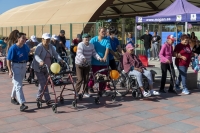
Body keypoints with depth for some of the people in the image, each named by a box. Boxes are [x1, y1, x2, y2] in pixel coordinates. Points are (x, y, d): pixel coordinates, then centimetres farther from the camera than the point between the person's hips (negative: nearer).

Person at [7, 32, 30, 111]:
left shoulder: (25, 47, 1)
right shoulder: (13, 48, -18)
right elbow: (8, 60, -16)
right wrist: (10, 71, -20)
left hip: (23, 66, 7)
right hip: (16, 66, -7)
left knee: (17, 83, 21)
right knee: (18, 85, -12)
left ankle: (13, 98, 40)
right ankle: (22, 104, -18)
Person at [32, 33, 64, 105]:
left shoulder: (50, 46, 5)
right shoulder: (40, 46, -17)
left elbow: (55, 54, -2)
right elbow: (36, 55, -32)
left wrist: (60, 59, -20)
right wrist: (40, 61, -51)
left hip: (47, 68, 7)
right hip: (39, 68, -7)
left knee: (42, 83, 15)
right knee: (44, 83, -11)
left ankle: (38, 97, 30)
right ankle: (48, 100, -9)